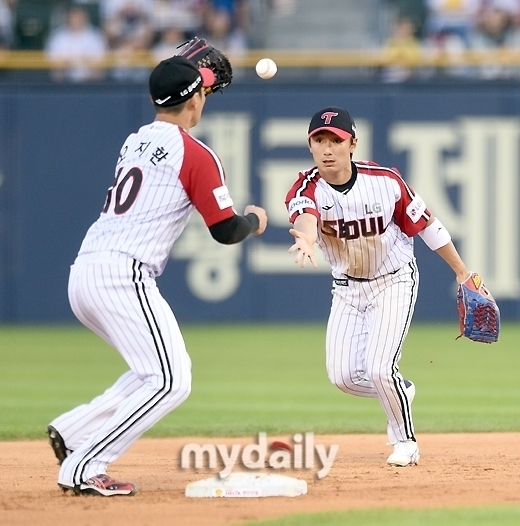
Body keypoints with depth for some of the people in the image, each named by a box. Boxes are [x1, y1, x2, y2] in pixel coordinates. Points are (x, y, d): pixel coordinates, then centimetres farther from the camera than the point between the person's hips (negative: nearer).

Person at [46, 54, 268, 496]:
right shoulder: (195, 155, -5)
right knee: (170, 382, -9)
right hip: (122, 276, -9)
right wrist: (255, 220, 20)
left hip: (83, 275, 9)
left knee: (162, 373, 19)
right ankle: (83, 468, -15)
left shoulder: (135, 142, 17)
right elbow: (226, 231, -5)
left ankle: (73, 430, 9)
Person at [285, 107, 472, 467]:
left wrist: (462, 272, -5)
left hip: (394, 282, -3)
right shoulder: (307, 189, -20)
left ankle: (406, 440, 9)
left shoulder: (385, 181, -20)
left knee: (378, 370, -16)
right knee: (343, 376, 0)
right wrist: (306, 239, -69)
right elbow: (305, 217, -45)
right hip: (347, 288, 3)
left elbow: (425, 224, -8)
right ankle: (402, 392, 32)